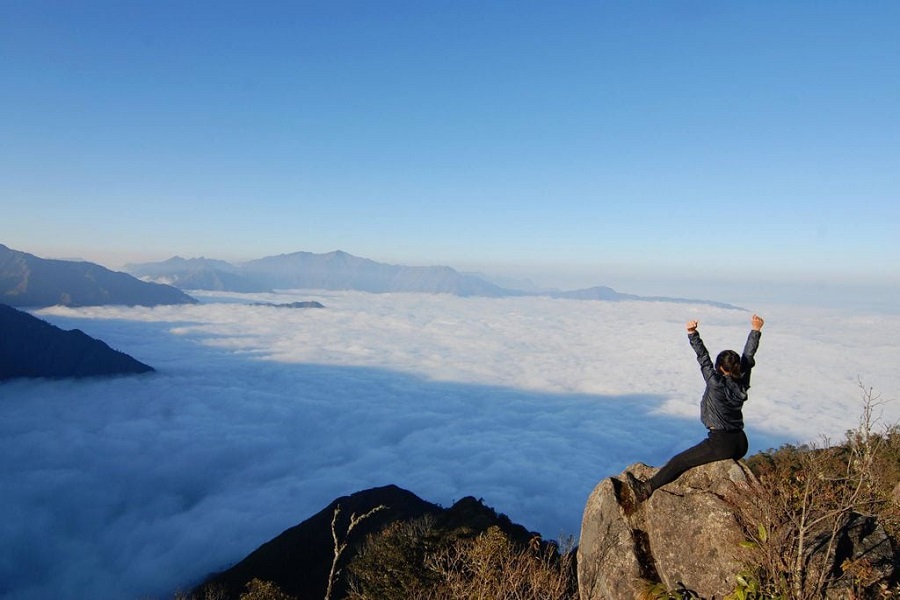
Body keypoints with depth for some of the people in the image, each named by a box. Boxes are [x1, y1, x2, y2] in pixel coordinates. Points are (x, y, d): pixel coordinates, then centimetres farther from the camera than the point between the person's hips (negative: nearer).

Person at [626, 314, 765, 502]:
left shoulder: (717, 385, -15)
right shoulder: (742, 382, 2)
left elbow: (704, 359, -18)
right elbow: (748, 356, 12)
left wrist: (692, 333, -20)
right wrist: (755, 330, 18)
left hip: (721, 443, -7)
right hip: (741, 444, 8)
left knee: (679, 462, -4)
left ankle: (646, 489, -3)